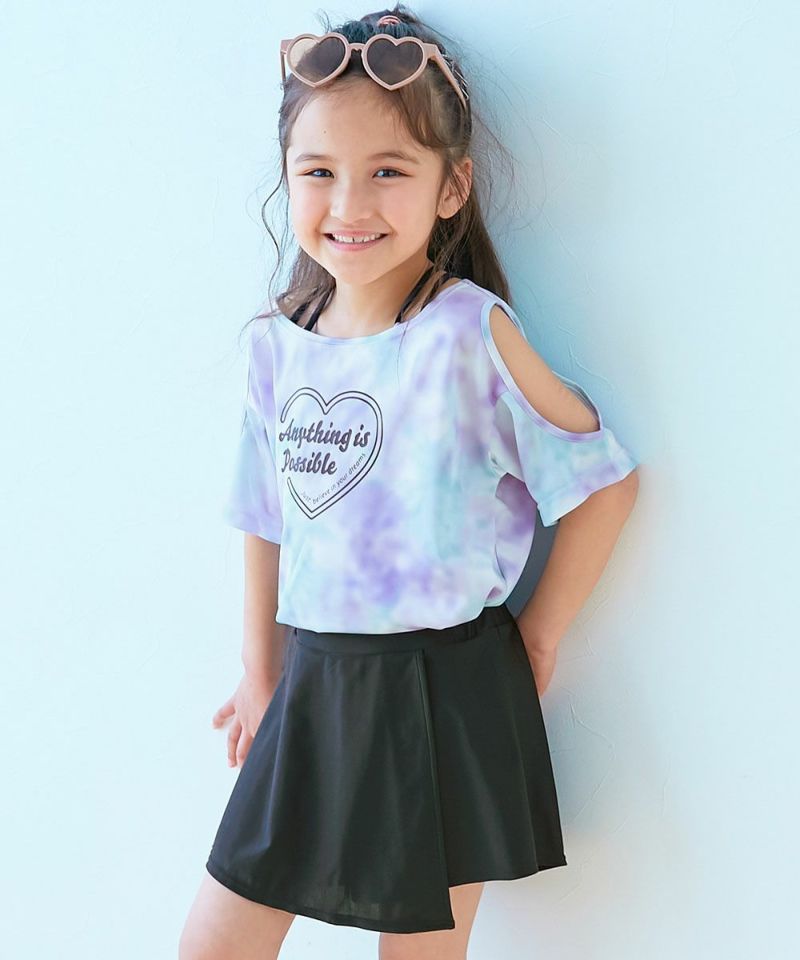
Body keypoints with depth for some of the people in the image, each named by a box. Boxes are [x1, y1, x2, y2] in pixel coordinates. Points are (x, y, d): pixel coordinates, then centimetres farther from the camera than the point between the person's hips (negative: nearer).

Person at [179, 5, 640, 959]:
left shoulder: (469, 330, -14)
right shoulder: (276, 344, 2)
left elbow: (605, 481, -9)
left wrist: (538, 633, -2)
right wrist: (262, 673, 15)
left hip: (445, 693, -5)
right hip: (317, 690, 5)